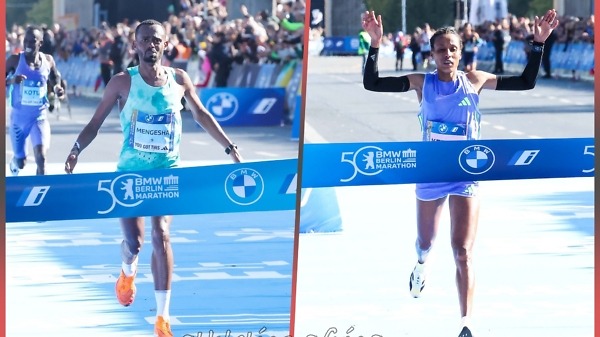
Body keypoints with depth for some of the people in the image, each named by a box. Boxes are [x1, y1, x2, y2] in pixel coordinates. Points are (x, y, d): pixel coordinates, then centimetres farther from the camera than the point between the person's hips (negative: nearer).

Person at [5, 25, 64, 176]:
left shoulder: (48, 61, -4)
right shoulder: (15, 60, -11)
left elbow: (56, 77, 16)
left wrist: (57, 88, -5)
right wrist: (11, 80, -31)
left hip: (40, 117, 0)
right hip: (19, 116, 0)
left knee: (41, 157, -19)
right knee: (21, 163, 15)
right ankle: (14, 162, 53)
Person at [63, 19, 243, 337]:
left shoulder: (179, 79, 2)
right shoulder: (123, 82, -5)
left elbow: (201, 114, 16)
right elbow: (96, 122, -2)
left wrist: (229, 147, 15)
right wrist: (77, 149, -18)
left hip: (167, 171, 1)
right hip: (130, 171, -1)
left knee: (161, 236, -14)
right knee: (134, 242, -6)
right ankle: (128, 272, 35)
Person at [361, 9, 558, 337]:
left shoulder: (474, 81, -3)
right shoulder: (421, 82, -6)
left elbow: (526, 82, 4)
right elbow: (371, 83, -10)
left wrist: (538, 43, -5)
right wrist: (375, 43, -21)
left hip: (465, 176, -1)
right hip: (430, 175, 1)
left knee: (462, 253, -13)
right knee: (425, 243, 22)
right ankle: (421, 266, 60)